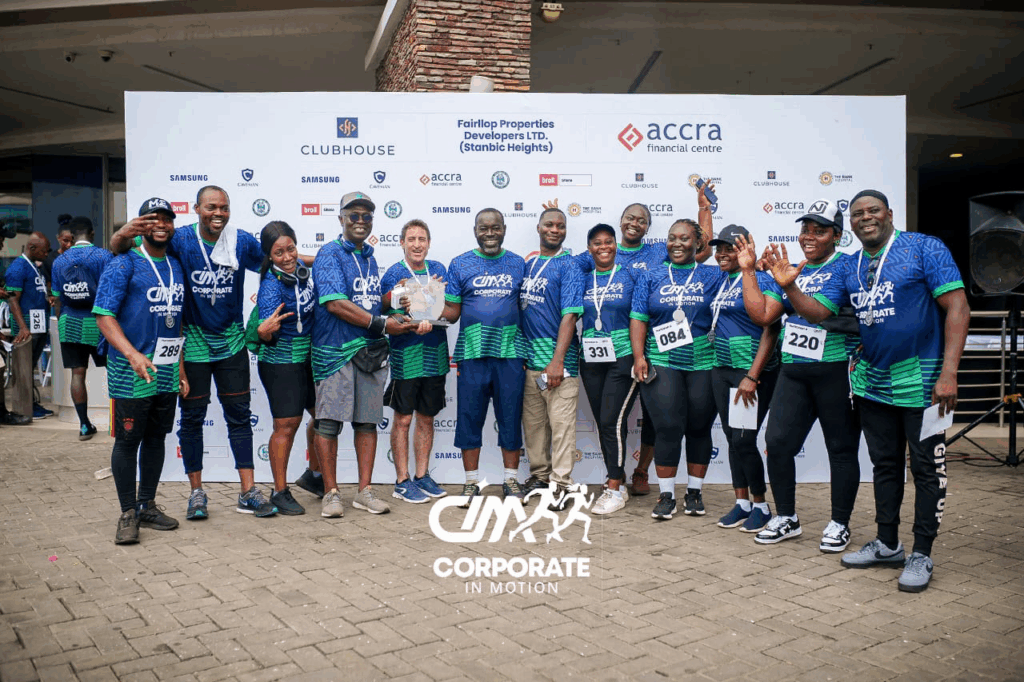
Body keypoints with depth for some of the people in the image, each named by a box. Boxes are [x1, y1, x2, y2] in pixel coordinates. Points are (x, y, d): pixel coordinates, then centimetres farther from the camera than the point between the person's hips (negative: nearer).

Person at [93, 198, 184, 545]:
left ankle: (147, 506, 25)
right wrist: (132, 354, -26)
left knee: (156, 438, 13)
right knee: (128, 440, 1)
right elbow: (104, 316, -12)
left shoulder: (177, 266, 13)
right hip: (132, 371, -6)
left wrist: (181, 365, 14)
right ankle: (128, 513, 12)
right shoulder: (123, 264, -5)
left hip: (168, 370, 6)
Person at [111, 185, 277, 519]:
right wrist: (124, 234, -33)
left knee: (239, 415, 6)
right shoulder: (181, 240, -9)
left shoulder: (242, 241, -5)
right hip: (193, 344, -1)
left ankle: (248, 492, 12)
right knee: (192, 417, 7)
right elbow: (117, 248, -9)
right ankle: (196, 492, 19)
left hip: (231, 343, 2)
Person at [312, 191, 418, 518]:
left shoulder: (370, 257, 17)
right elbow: (335, 304, -16)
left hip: (370, 351, 6)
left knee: (368, 420, 7)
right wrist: (381, 324, -16)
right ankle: (331, 493, 8)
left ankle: (364, 491, 15)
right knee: (328, 420, -3)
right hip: (335, 350, -6)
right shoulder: (330, 254, -5)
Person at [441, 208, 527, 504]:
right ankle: (471, 482, 16)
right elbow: (452, 312, 4)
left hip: (510, 351, 1)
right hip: (472, 351, 0)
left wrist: (529, 352, 1)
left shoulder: (518, 264, 10)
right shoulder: (460, 265, 7)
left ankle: (511, 479, 19)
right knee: (470, 416, 4)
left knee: (511, 416, 6)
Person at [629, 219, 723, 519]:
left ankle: (694, 492, 20)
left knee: (699, 427, 6)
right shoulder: (651, 278, 10)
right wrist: (639, 356, -3)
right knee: (668, 427, -6)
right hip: (662, 363, 0)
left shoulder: (714, 276, 8)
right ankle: (666, 495, 6)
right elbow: (638, 319, 6)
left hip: (704, 363, 0)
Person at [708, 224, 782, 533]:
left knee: (744, 441, -6)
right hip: (722, 370, 8)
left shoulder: (760, 280, -11)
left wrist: (752, 376, -21)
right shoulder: (723, 283, 13)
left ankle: (760, 506, 11)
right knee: (732, 438, 11)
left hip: (752, 372, -8)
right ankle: (742, 502, 22)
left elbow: (770, 331, -16)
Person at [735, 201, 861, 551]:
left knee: (842, 449, 6)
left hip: (836, 371, -6)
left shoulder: (849, 266, -3)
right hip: (793, 371, 6)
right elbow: (762, 314, 9)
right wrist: (748, 271, 7)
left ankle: (839, 524, 21)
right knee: (777, 442, 4)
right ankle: (786, 518, 21)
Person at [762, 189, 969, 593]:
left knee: (926, 466, 3)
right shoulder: (850, 268, 9)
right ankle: (888, 545, 27)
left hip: (920, 378, -6)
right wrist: (789, 287, -13)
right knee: (885, 464, 15)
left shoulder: (924, 249, -8)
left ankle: (921, 554, 15)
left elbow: (957, 309, -13)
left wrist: (948, 373, -20)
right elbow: (816, 311, 7)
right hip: (872, 380, 6)